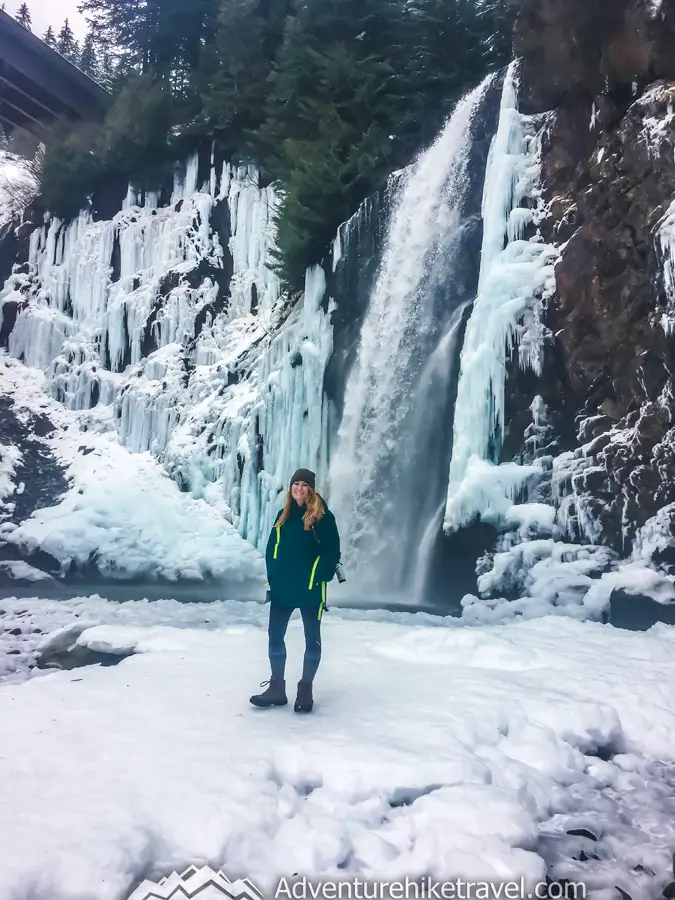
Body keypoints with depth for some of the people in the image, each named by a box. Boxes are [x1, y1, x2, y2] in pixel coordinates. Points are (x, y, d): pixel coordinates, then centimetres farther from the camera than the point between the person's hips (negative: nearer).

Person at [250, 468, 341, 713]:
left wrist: (320, 577, -16)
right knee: (275, 636, 9)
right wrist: (272, 575, 3)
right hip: (282, 587, 5)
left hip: (311, 589, -5)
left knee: (312, 638, 7)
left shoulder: (323, 517, -7)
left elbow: (332, 551, -9)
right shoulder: (283, 515, 10)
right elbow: (272, 547, 13)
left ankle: (306, 689, 19)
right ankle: (277, 687, 21)